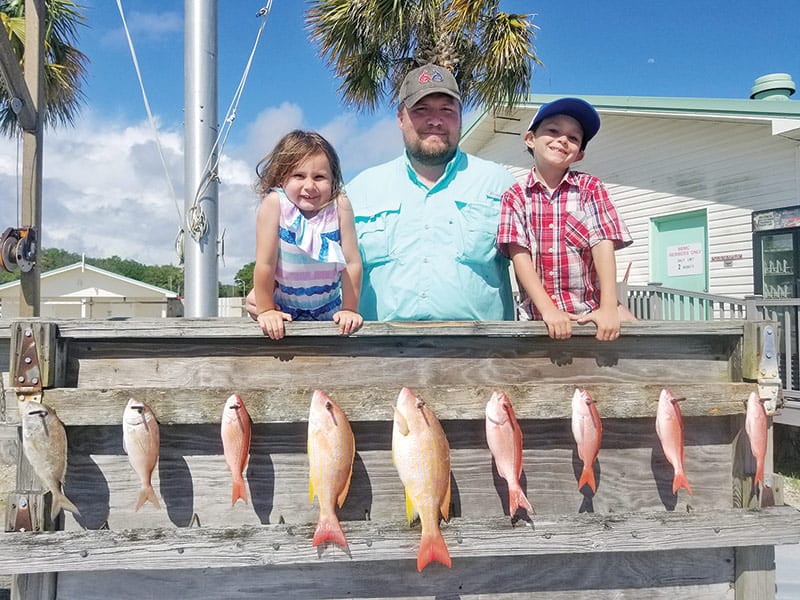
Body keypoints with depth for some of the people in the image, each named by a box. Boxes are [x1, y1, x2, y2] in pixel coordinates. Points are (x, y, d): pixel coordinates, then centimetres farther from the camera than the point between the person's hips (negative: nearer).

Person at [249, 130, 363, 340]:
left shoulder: (339, 205, -18)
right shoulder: (274, 203, -22)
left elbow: (352, 262, -13)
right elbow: (265, 263, -18)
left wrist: (349, 310, -11)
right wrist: (265, 310, -13)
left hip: (328, 308, -1)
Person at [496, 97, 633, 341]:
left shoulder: (590, 188, 7)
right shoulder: (515, 196, 5)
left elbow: (604, 246, -4)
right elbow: (519, 255, -5)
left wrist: (608, 308, -16)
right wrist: (548, 309, -17)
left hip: (590, 310, 1)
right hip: (536, 314, 0)